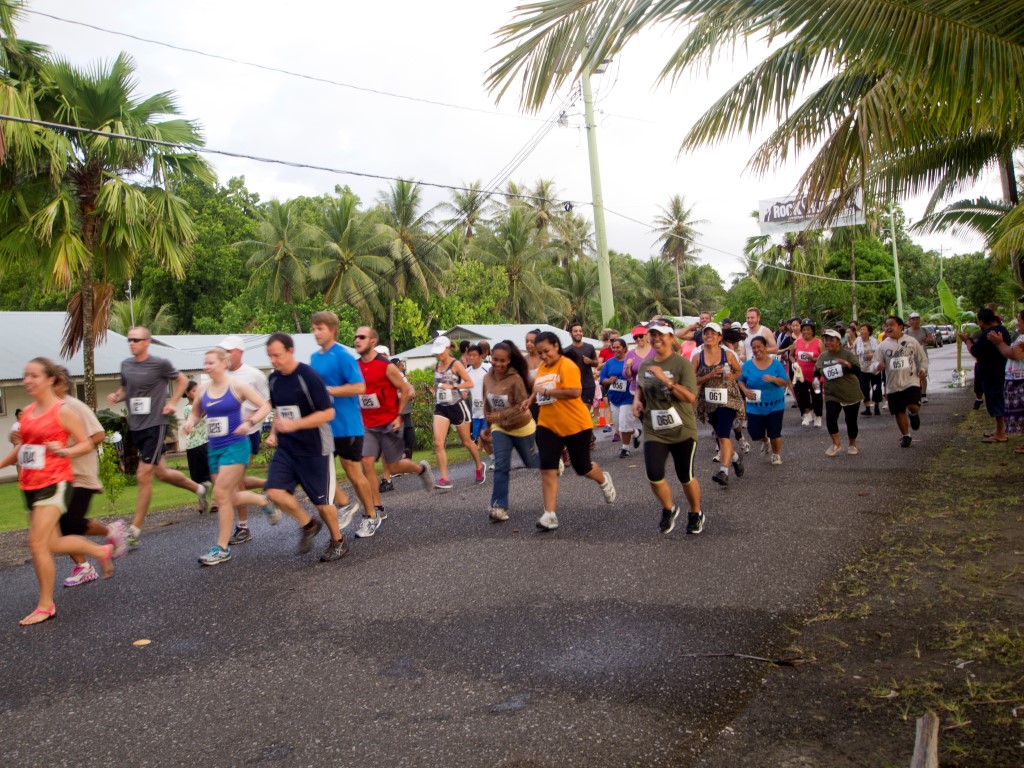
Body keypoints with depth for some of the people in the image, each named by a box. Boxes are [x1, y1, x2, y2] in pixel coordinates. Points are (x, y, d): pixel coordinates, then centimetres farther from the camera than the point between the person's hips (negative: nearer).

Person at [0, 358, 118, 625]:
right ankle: (102, 551, 38)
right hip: (31, 485, 8)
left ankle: (45, 606, 2)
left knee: (37, 543, -12)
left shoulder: (62, 411, -9)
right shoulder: (28, 412, 11)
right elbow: (22, 447, 22)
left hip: (55, 483, -8)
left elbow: (87, 444, -8)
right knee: (52, 544, 13)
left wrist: (64, 451, -24)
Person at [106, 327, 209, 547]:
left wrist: (172, 403, -5)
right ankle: (198, 489, 41)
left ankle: (134, 531, -1)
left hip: (155, 425, -6)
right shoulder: (126, 365, 6)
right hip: (135, 427, 6)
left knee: (143, 477, -9)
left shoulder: (160, 364, -9)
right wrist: (116, 396, 0)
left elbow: (182, 380, 5)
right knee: (161, 473, 16)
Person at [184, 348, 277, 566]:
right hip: (215, 448, 6)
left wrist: (249, 422, -23)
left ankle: (222, 548, -1)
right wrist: (191, 422, -1)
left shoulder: (237, 386, -9)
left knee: (221, 493, -12)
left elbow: (265, 406, -8)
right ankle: (265, 502, 39)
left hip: (235, 446, -6)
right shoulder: (202, 390, 6)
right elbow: (196, 413, 21)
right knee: (230, 497, 10)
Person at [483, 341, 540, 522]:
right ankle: (499, 506, -8)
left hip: (521, 427, -3)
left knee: (531, 462, 17)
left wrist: (502, 415, -38)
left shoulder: (515, 379, -25)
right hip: (500, 428, 3)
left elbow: (522, 406, -26)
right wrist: (488, 426, 15)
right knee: (501, 466, -11)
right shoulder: (487, 378, -8)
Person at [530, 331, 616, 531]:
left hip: (576, 425, -6)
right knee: (547, 469, -8)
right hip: (548, 425, 6)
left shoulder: (567, 366, -16)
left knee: (582, 468, 10)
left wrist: (546, 391, -26)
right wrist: (533, 396, 10)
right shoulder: (541, 368, 8)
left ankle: (604, 480, 45)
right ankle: (550, 514, -5)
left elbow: (575, 391, -29)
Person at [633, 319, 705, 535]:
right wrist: (637, 401, 3)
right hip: (654, 431, 4)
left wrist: (666, 379, -29)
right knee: (653, 475, -12)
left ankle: (696, 514, 35)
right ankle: (668, 509, 18)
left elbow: (691, 397, -21)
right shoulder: (644, 365, 5)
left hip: (682, 430, -3)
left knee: (685, 477, 7)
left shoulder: (682, 364, -12)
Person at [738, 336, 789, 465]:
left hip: (775, 405, -1)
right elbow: (740, 380, 6)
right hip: (755, 406, 1)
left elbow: (785, 382, -6)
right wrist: (745, 390, -14)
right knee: (755, 433, 1)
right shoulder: (747, 365, -2)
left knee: (775, 433, 0)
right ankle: (765, 441, 38)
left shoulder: (776, 364, -5)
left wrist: (773, 379, -25)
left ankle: (776, 454, 28)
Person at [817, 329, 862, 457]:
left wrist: (847, 364, -36)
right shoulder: (822, 356, 3)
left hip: (851, 394, -2)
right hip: (832, 395, 2)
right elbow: (817, 372, 16)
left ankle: (852, 445, 31)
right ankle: (836, 445, 0)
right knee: (830, 418, -18)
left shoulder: (848, 354, -9)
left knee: (851, 420, 7)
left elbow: (858, 370, -18)